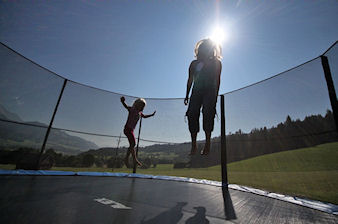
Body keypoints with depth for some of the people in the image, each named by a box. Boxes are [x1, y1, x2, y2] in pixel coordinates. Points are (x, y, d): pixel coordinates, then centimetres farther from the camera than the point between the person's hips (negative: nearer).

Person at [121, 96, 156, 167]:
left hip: (131, 130, 8)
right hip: (127, 129, -8)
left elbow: (144, 116, 35)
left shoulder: (140, 113, 16)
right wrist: (123, 101, -41)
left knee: (132, 145, 10)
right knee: (133, 143, -15)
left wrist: (152, 115, 35)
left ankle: (126, 159, 22)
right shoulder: (131, 109, -3)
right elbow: (125, 106, -21)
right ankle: (135, 159, -13)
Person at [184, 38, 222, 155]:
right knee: (192, 114, -13)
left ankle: (207, 144, -14)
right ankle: (193, 145, -8)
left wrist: (216, 95, -4)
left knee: (208, 114, -18)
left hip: (210, 91, -2)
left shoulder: (216, 63, 13)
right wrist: (187, 95, 12)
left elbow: (217, 80, 7)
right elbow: (190, 80, 17)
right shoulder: (194, 63, 17)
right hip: (196, 92, 2)